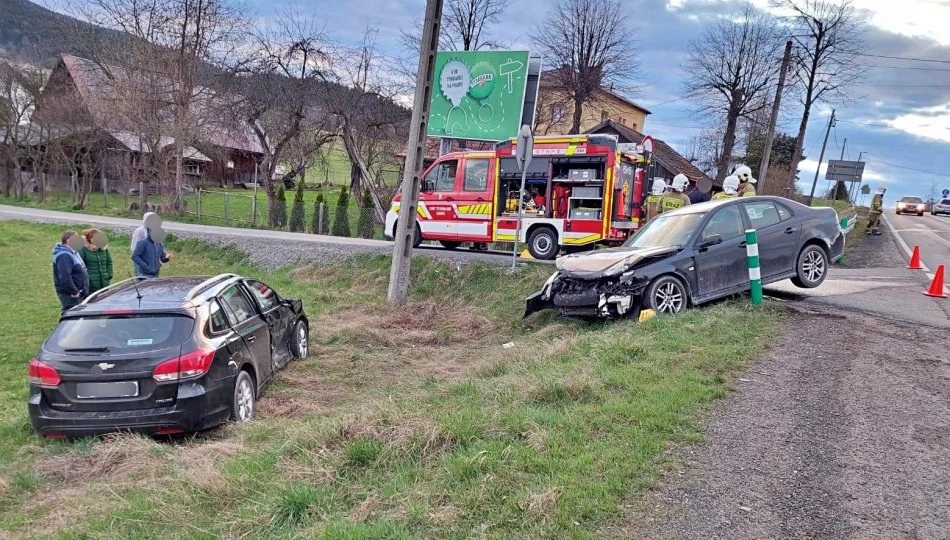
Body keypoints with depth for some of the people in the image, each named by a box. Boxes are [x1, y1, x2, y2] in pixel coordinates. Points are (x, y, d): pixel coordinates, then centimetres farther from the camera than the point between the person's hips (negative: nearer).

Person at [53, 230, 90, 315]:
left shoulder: (72, 253, 15)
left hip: (78, 293, 11)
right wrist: (74, 292, -23)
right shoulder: (64, 256, -19)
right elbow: (64, 277, -29)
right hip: (70, 295, -11)